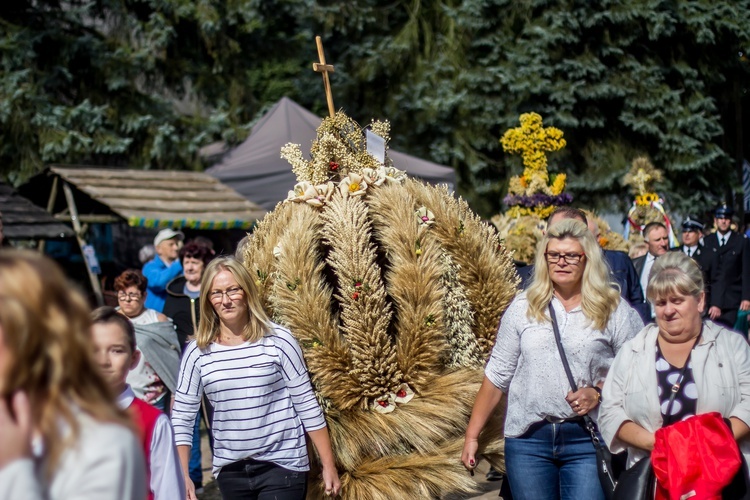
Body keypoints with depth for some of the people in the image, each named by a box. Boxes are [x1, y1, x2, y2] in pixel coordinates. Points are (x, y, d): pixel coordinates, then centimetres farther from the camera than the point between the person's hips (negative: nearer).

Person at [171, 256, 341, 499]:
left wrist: (328, 465, -3)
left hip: (282, 465, -3)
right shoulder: (197, 352, 0)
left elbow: (307, 405, -3)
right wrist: (182, 476, -4)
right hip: (230, 470, 3)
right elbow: (182, 417, 4)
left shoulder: (278, 340, -7)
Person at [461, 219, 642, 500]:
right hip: (527, 437, 2)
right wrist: (472, 436, 6)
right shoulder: (522, 307, 7)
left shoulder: (615, 312, 1)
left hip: (588, 441, -2)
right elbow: (497, 375, 9)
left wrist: (599, 393, -14)